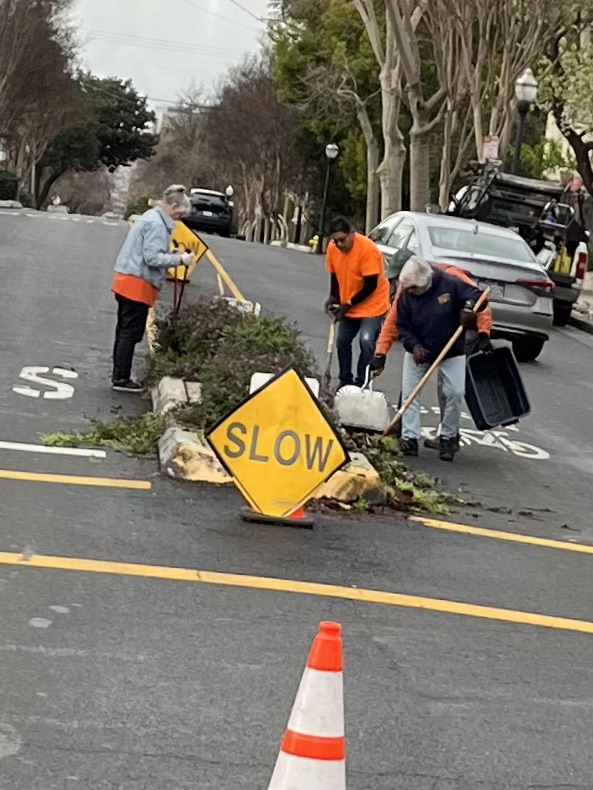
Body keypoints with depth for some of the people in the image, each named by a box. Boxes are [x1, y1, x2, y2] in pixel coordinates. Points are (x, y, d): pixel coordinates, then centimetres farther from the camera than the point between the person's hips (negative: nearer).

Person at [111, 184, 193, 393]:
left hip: (128, 282, 10)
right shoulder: (157, 224, -17)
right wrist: (178, 260, -17)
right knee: (131, 332, -4)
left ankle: (119, 376, 21)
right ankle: (121, 378, -1)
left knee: (125, 331, 15)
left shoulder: (152, 218, 15)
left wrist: (173, 256, 9)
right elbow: (152, 257, -22)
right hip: (137, 284, -10)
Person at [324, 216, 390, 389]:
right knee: (343, 341, 11)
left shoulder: (367, 249, -26)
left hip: (372, 305, -7)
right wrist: (334, 297, -7)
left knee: (366, 341, -19)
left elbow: (371, 285, -22)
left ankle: (362, 384, -11)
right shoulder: (332, 249, -7)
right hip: (347, 306, 7)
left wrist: (348, 305, -19)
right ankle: (345, 381, 25)